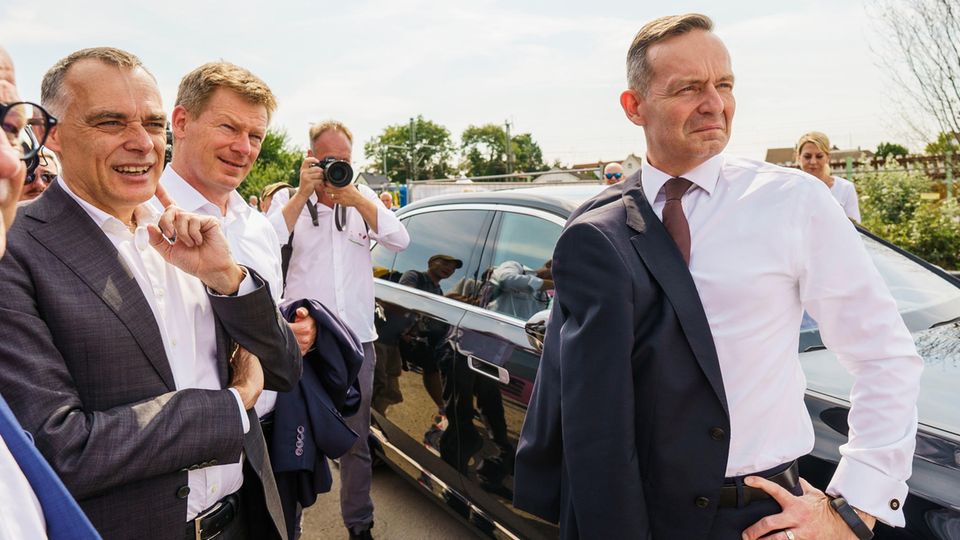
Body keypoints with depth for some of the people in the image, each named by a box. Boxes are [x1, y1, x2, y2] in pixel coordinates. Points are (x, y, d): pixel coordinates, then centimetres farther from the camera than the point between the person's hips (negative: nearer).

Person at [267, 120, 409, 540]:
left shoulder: (363, 198, 9)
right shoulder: (288, 199, 2)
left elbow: (400, 240, -7)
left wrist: (354, 198, -16)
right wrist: (304, 193, -17)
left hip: (357, 340, 2)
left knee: (356, 442, 12)